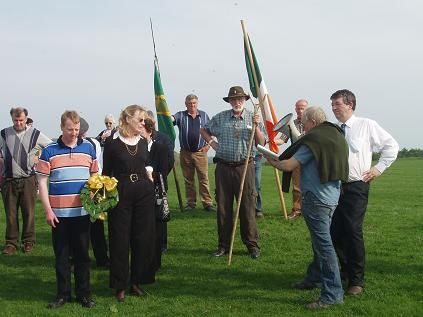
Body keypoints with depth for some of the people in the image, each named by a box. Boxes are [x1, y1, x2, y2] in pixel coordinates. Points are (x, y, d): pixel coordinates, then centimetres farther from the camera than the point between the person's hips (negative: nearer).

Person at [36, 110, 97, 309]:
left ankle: (83, 293, 20)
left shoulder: (88, 148, 4)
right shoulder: (49, 151, -2)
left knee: (82, 254, 9)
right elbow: (42, 182, -1)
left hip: (82, 211, 1)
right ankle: (63, 294, 19)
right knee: (61, 255, 7)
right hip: (58, 212, -1)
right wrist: (48, 210, -6)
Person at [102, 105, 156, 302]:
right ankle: (120, 285, 13)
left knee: (143, 239, 6)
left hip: (144, 193, 5)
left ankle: (137, 282, 19)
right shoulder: (112, 142, -5)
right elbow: (106, 173, -1)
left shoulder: (143, 142, 8)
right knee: (120, 240, 2)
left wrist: (149, 173, 1)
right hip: (120, 194, -4)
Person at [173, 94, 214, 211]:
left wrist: (208, 144, 3)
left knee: (204, 179, -4)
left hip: (201, 152, 0)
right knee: (188, 180, 7)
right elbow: (171, 119, -16)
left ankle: (207, 203, -2)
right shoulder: (181, 116, 4)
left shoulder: (203, 115, 9)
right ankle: (190, 203, 15)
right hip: (185, 153, 1)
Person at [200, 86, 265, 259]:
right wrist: (212, 143, 8)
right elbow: (204, 130, 22)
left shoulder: (253, 118, 3)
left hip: (245, 166, -2)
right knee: (223, 207, 6)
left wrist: (256, 126, -16)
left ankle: (252, 245, 9)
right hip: (223, 167, 2)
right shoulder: (220, 118, 6)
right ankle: (224, 245, 16)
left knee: (248, 206, -1)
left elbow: (261, 143, -2)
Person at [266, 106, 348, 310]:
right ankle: (314, 278, 36)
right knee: (320, 239, 21)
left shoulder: (314, 139, -12)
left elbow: (289, 165, -13)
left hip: (317, 198, -10)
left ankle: (333, 294, -8)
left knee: (323, 243, -9)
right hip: (332, 196, 10)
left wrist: (272, 161, 7)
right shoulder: (337, 136, 15)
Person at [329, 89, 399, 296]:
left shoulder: (367, 126, -4)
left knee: (353, 231, -8)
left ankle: (357, 280, 6)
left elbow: (391, 146, 2)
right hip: (334, 186, 5)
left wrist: (379, 168, -1)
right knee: (335, 232, 7)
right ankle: (346, 270, 28)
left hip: (356, 187, -5)